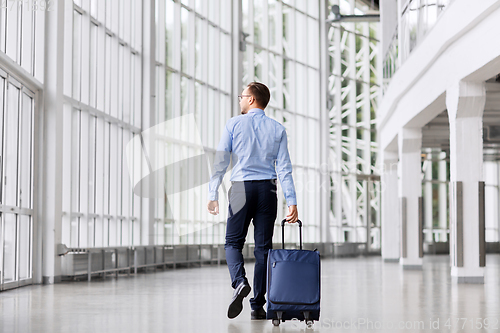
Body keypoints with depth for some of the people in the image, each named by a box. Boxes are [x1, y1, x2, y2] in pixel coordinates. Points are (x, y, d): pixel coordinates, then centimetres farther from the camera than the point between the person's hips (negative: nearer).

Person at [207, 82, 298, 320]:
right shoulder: (277, 129, 7)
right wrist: (292, 202, -2)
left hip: (241, 188, -2)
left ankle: (240, 282, -19)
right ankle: (258, 306, 5)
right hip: (267, 189, 2)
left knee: (233, 242, 9)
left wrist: (213, 194, -1)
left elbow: (220, 162, -3)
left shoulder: (234, 124, 1)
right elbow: (284, 168, 1)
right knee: (263, 247, 5)